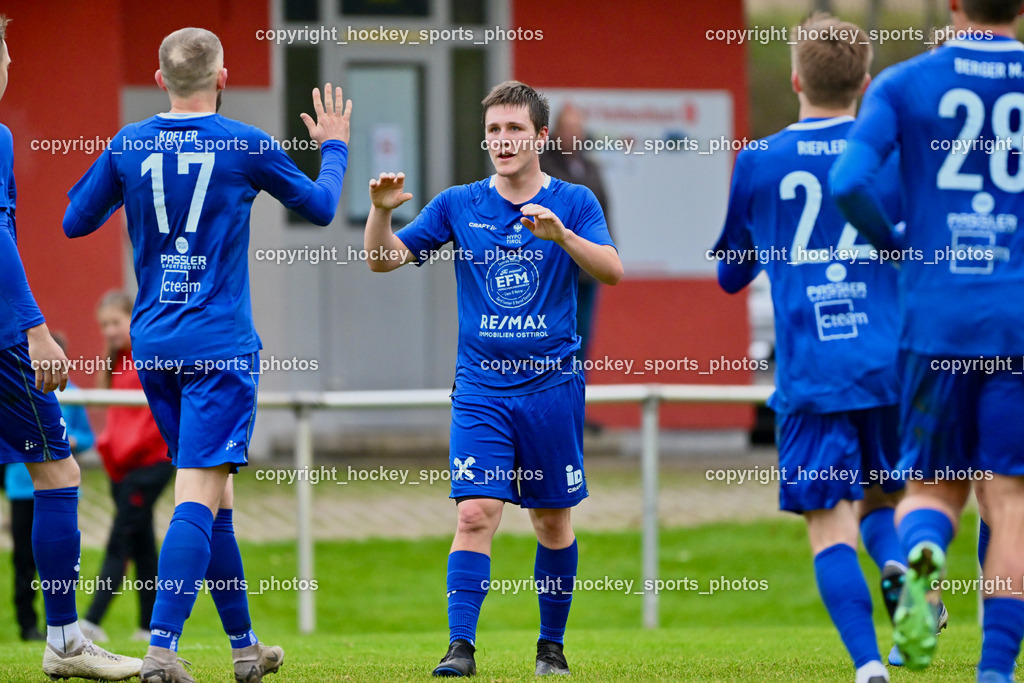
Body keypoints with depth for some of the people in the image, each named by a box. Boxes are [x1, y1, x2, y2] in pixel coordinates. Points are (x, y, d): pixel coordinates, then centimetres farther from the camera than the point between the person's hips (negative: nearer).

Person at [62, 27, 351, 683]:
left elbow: (75, 222, 14)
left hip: (152, 343, 5)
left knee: (210, 493, 15)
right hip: (220, 345, -5)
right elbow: (320, 207, 10)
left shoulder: (129, 145, 2)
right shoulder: (247, 146, -5)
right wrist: (334, 147, 29)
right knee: (201, 493, -11)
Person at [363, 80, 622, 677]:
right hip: (481, 387, 0)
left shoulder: (574, 203, 2)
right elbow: (384, 259, 4)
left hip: (553, 385, 0)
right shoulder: (459, 205, 6)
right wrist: (382, 211, -15)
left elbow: (613, 271, -12)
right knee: (476, 513, -13)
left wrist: (562, 235, -28)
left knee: (553, 520, 8)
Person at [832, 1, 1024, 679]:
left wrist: (902, 248, 7)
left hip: (935, 318, 0)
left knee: (933, 487, 12)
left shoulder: (905, 84, 1)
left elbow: (849, 183, -11)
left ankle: (923, 552, -23)